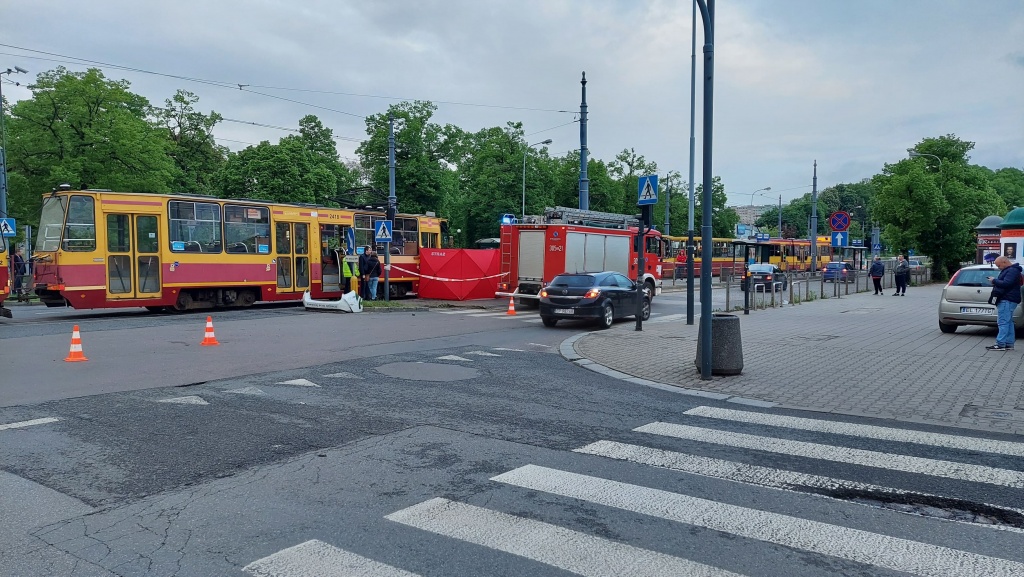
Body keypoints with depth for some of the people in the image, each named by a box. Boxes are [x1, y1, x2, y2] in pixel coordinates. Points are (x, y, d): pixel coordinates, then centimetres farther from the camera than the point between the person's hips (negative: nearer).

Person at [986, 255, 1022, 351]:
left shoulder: (1012, 271, -14)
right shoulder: (1008, 270, 21)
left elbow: (1006, 284, -24)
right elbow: (1004, 283, 27)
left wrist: (994, 280, -12)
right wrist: (995, 281, 9)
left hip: (1007, 301, -11)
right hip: (1006, 300, 11)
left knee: (1003, 322, -13)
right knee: (1008, 322, 12)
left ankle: (1001, 344, -15)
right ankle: (1009, 344, 15)